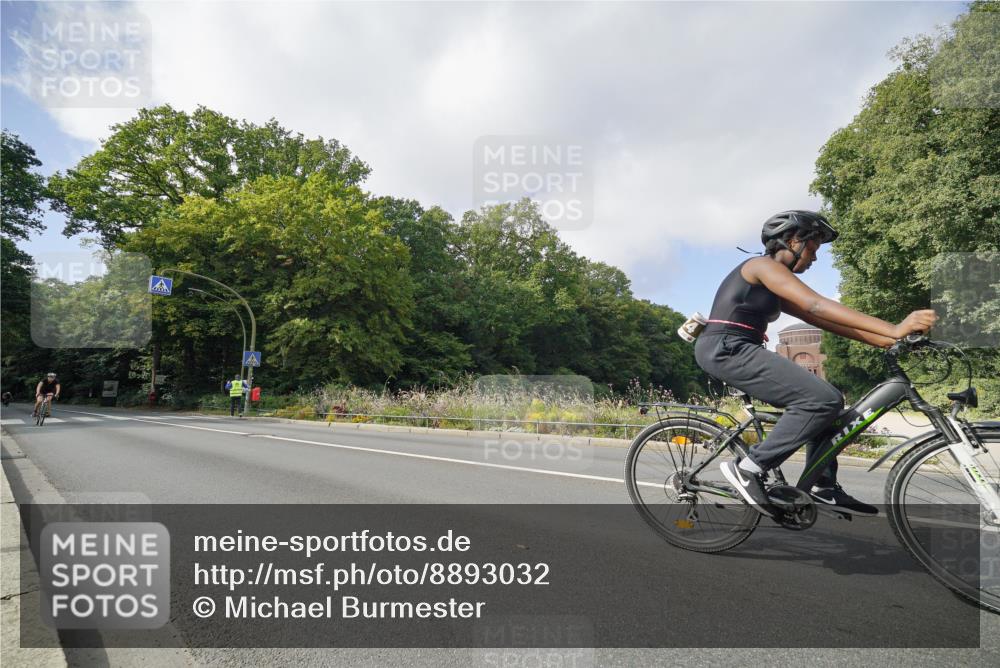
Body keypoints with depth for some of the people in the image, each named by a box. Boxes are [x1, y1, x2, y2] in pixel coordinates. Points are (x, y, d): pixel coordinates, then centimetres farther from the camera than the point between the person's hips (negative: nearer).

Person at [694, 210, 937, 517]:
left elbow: (824, 321, 18)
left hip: (734, 351, 10)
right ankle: (749, 468, -11)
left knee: (826, 400, 13)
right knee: (824, 399, -17)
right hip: (726, 349, -10)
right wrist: (894, 329, -25)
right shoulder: (764, 265, -7)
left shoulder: (778, 291, 24)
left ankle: (824, 488, 17)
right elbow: (817, 306, -20)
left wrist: (889, 341, 10)